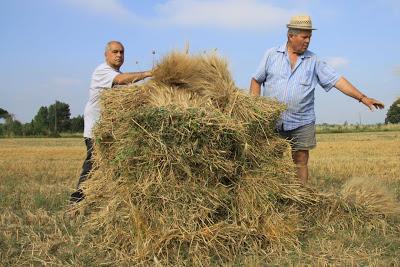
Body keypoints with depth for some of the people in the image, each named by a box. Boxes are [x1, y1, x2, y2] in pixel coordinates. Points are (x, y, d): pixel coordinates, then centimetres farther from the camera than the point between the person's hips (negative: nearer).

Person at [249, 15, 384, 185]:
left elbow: (336, 80, 2)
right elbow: (256, 80, 8)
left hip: (301, 122, 1)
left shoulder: (314, 61, 6)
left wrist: (362, 98, -4)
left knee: (301, 161, 3)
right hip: (271, 120, -1)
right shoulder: (272, 55, 5)